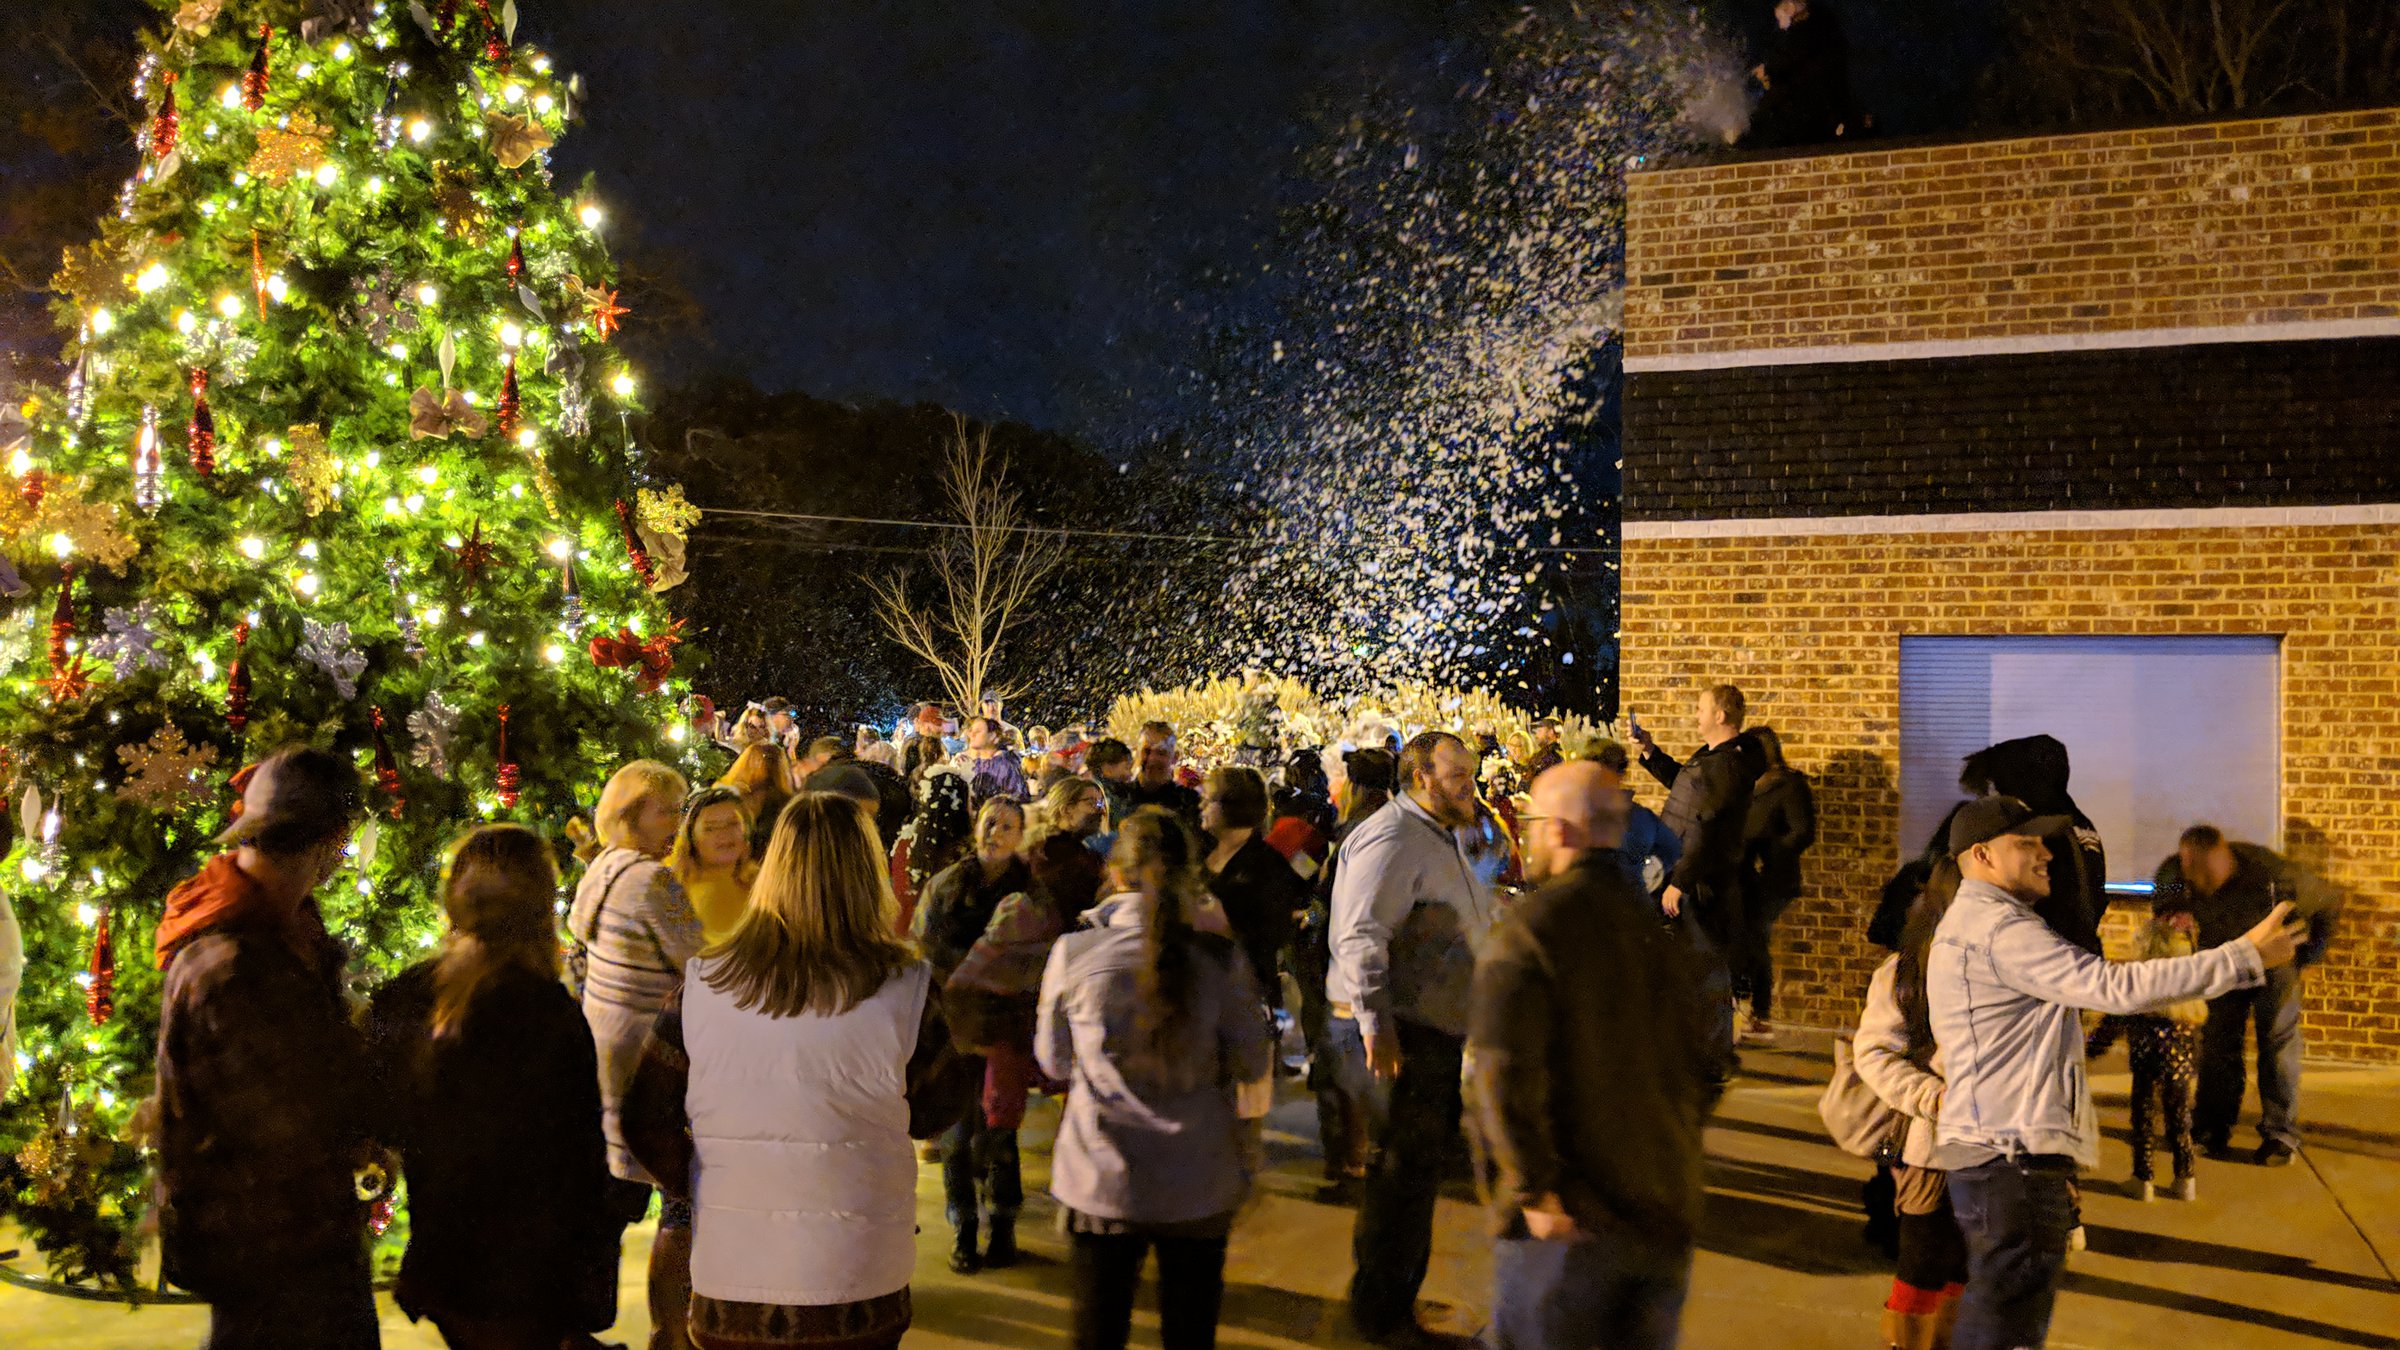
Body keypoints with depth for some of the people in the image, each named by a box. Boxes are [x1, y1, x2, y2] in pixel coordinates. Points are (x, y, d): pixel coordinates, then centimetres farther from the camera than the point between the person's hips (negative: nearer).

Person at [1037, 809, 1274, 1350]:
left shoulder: (1073, 954, -10)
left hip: (1100, 1184, 0)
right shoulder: (1220, 960, -11)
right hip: (1199, 1186, 0)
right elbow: (1251, 1063, 1)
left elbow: (1054, 1061, 4)